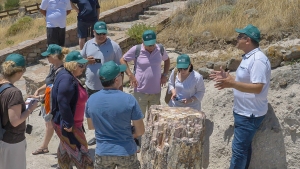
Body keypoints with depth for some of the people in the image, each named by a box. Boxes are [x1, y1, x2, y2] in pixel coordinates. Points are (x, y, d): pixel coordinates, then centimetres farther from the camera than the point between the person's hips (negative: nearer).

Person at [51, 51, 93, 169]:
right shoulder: (66, 79, -26)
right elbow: (63, 103, -30)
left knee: (66, 149, 26)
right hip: (66, 124, -11)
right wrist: (69, 124, -26)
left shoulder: (70, 76, 7)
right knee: (80, 153, -3)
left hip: (69, 122, 11)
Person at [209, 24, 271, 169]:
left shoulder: (258, 59, -22)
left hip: (250, 114, -10)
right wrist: (227, 77, 12)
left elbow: (257, 87, -29)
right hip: (244, 112, 11)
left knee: (239, 149, -5)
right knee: (244, 147, 18)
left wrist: (232, 84, -34)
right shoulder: (248, 57, 11)